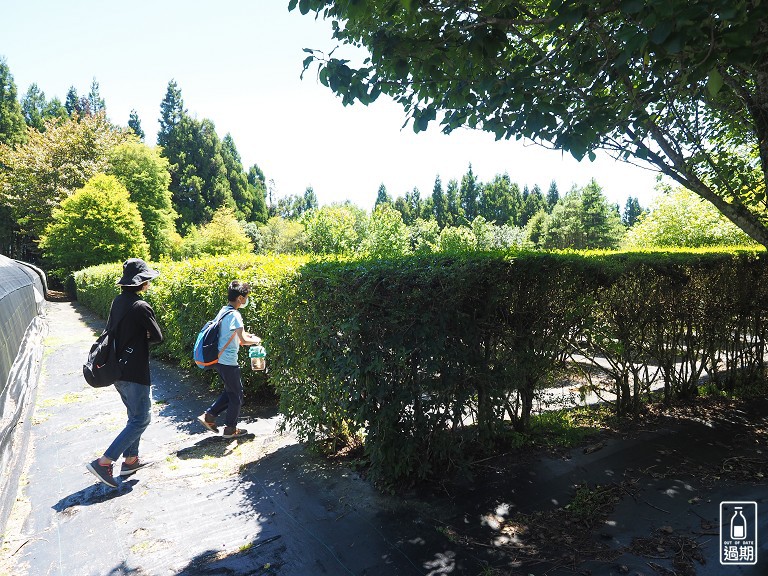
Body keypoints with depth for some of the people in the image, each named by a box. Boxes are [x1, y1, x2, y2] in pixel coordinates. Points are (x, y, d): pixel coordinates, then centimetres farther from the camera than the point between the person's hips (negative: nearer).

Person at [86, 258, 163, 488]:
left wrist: (130, 339, 4)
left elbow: (111, 331, 15)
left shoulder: (118, 301, 5)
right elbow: (157, 337, -13)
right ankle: (103, 462, -2)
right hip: (134, 373, -9)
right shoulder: (141, 307, -20)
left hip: (116, 369, 9)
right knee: (141, 419, 1)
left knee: (135, 415, 21)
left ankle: (130, 460, 28)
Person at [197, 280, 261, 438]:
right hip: (228, 362, -9)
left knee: (230, 391, 23)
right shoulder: (234, 315, -20)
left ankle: (208, 416, 22)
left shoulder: (223, 310, 8)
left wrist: (247, 335, 14)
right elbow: (243, 340, -24)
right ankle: (230, 429, 19)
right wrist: (255, 340, -5)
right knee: (236, 395, 7)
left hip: (219, 359, 9)